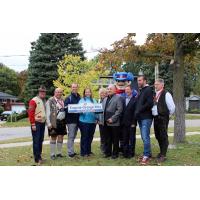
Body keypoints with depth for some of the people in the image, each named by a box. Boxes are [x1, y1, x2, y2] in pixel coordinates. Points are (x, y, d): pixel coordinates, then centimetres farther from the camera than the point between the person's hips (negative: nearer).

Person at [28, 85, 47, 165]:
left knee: (41, 140, 13)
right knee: (36, 141, -6)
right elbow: (30, 113, -15)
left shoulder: (44, 101, 14)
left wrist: (46, 121, 16)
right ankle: (37, 159, -3)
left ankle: (39, 156, 22)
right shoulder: (34, 100, -10)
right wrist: (33, 124, -19)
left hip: (42, 123, 8)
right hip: (36, 123, -8)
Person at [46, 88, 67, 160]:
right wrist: (49, 123, -14)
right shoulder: (50, 101, -5)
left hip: (62, 121, 5)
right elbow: (48, 112, -8)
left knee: (61, 137, 9)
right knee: (53, 138, 1)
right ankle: (52, 154, 9)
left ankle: (59, 153, 20)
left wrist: (66, 121, 11)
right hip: (54, 122, -5)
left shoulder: (62, 100, 12)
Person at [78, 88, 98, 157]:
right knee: (84, 137, -2)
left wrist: (96, 118, -1)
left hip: (92, 121, 4)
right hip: (84, 121, -4)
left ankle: (88, 151, 21)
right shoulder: (82, 100, 4)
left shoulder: (94, 101, 14)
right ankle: (83, 152, 4)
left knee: (90, 137, 9)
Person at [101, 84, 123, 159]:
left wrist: (112, 119, -16)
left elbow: (119, 109, -12)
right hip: (106, 123, 6)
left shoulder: (118, 98, -3)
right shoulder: (105, 99, 21)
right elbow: (102, 109, 22)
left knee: (115, 140, 3)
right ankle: (108, 152, 21)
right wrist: (102, 119, 7)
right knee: (107, 139, 12)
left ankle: (115, 153, 12)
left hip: (114, 123, -6)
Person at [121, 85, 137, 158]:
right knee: (125, 139, 8)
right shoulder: (123, 99, 12)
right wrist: (122, 121, 2)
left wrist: (133, 122, -13)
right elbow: (122, 111, 9)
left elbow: (135, 112, -8)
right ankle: (125, 152, 15)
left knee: (132, 138, 3)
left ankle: (131, 153, 10)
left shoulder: (135, 99, -4)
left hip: (131, 123, -5)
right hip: (124, 123, 5)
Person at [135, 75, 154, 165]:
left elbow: (149, 103, -18)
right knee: (144, 137, 11)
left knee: (145, 137, -11)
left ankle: (146, 155, -5)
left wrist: (139, 110, -13)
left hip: (146, 117, -9)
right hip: (140, 117, 9)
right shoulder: (140, 90, 19)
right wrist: (137, 112, 9)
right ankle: (148, 153, 19)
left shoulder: (148, 90, -8)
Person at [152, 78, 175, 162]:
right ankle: (161, 152, 28)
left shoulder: (166, 94, -11)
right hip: (156, 118, 8)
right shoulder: (155, 94, 11)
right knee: (157, 136, 14)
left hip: (163, 118, -8)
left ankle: (163, 155, 4)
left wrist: (168, 115, -1)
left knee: (163, 136, -2)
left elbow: (172, 107, -12)